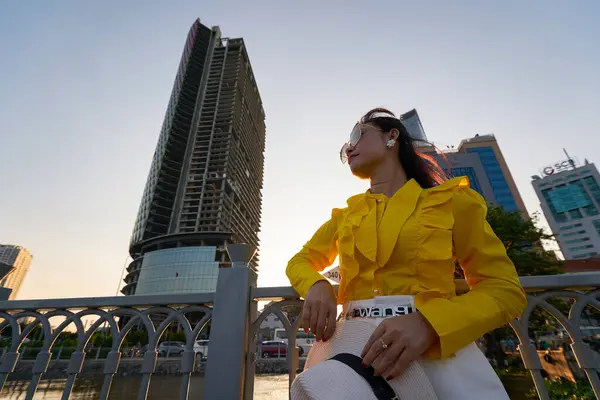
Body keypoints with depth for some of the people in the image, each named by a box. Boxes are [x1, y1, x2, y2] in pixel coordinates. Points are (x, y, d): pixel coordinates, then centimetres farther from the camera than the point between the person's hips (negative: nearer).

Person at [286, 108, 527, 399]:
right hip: (355, 336, 0)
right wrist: (317, 286, -5)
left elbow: (506, 289, 2)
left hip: (438, 341, 1)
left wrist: (428, 322, -17)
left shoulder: (451, 201, 6)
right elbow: (300, 261, 20)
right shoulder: (344, 216, 15)